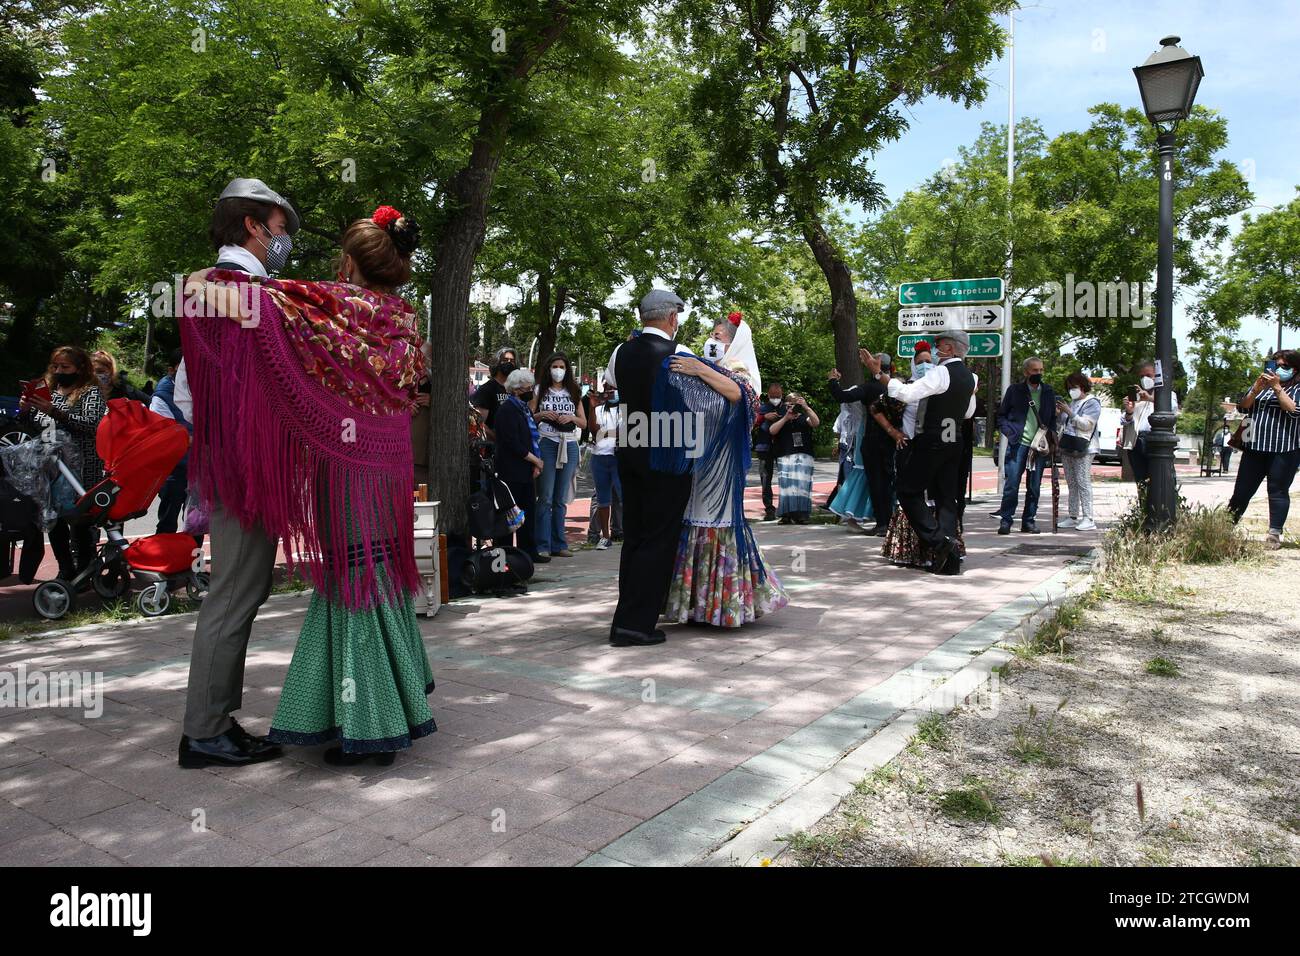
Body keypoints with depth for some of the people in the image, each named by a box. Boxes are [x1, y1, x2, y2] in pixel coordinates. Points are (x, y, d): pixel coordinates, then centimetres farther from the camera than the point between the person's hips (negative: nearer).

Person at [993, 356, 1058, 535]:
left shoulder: (1048, 392, 12)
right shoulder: (1015, 390, 4)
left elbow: (1052, 418, 17)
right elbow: (1001, 415, 6)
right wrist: (1010, 433, -8)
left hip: (1039, 446, 3)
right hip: (1018, 444, -3)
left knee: (1034, 486, 6)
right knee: (1011, 483, -8)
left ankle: (1029, 520, 15)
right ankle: (1005, 520, -2)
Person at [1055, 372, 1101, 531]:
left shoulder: (1092, 403, -2)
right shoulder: (1070, 403, 20)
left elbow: (1086, 424, -14)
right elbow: (1061, 426, 24)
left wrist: (1069, 412, -16)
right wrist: (1058, 415, 5)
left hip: (1083, 448, -8)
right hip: (1067, 447, 8)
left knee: (1083, 482, -12)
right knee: (1071, 483, 8)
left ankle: (1088, 519, -13)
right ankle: (1073, 517, 11)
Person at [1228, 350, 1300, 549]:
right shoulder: (1262, 385, 18)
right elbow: (1243, 407, 9)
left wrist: (1277, 388, -12)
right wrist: (1256, 389, -6)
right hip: (1255, 447, 4)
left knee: (1278, 491, -2)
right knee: (1242, 489, 5)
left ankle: (1275, 534, 0)